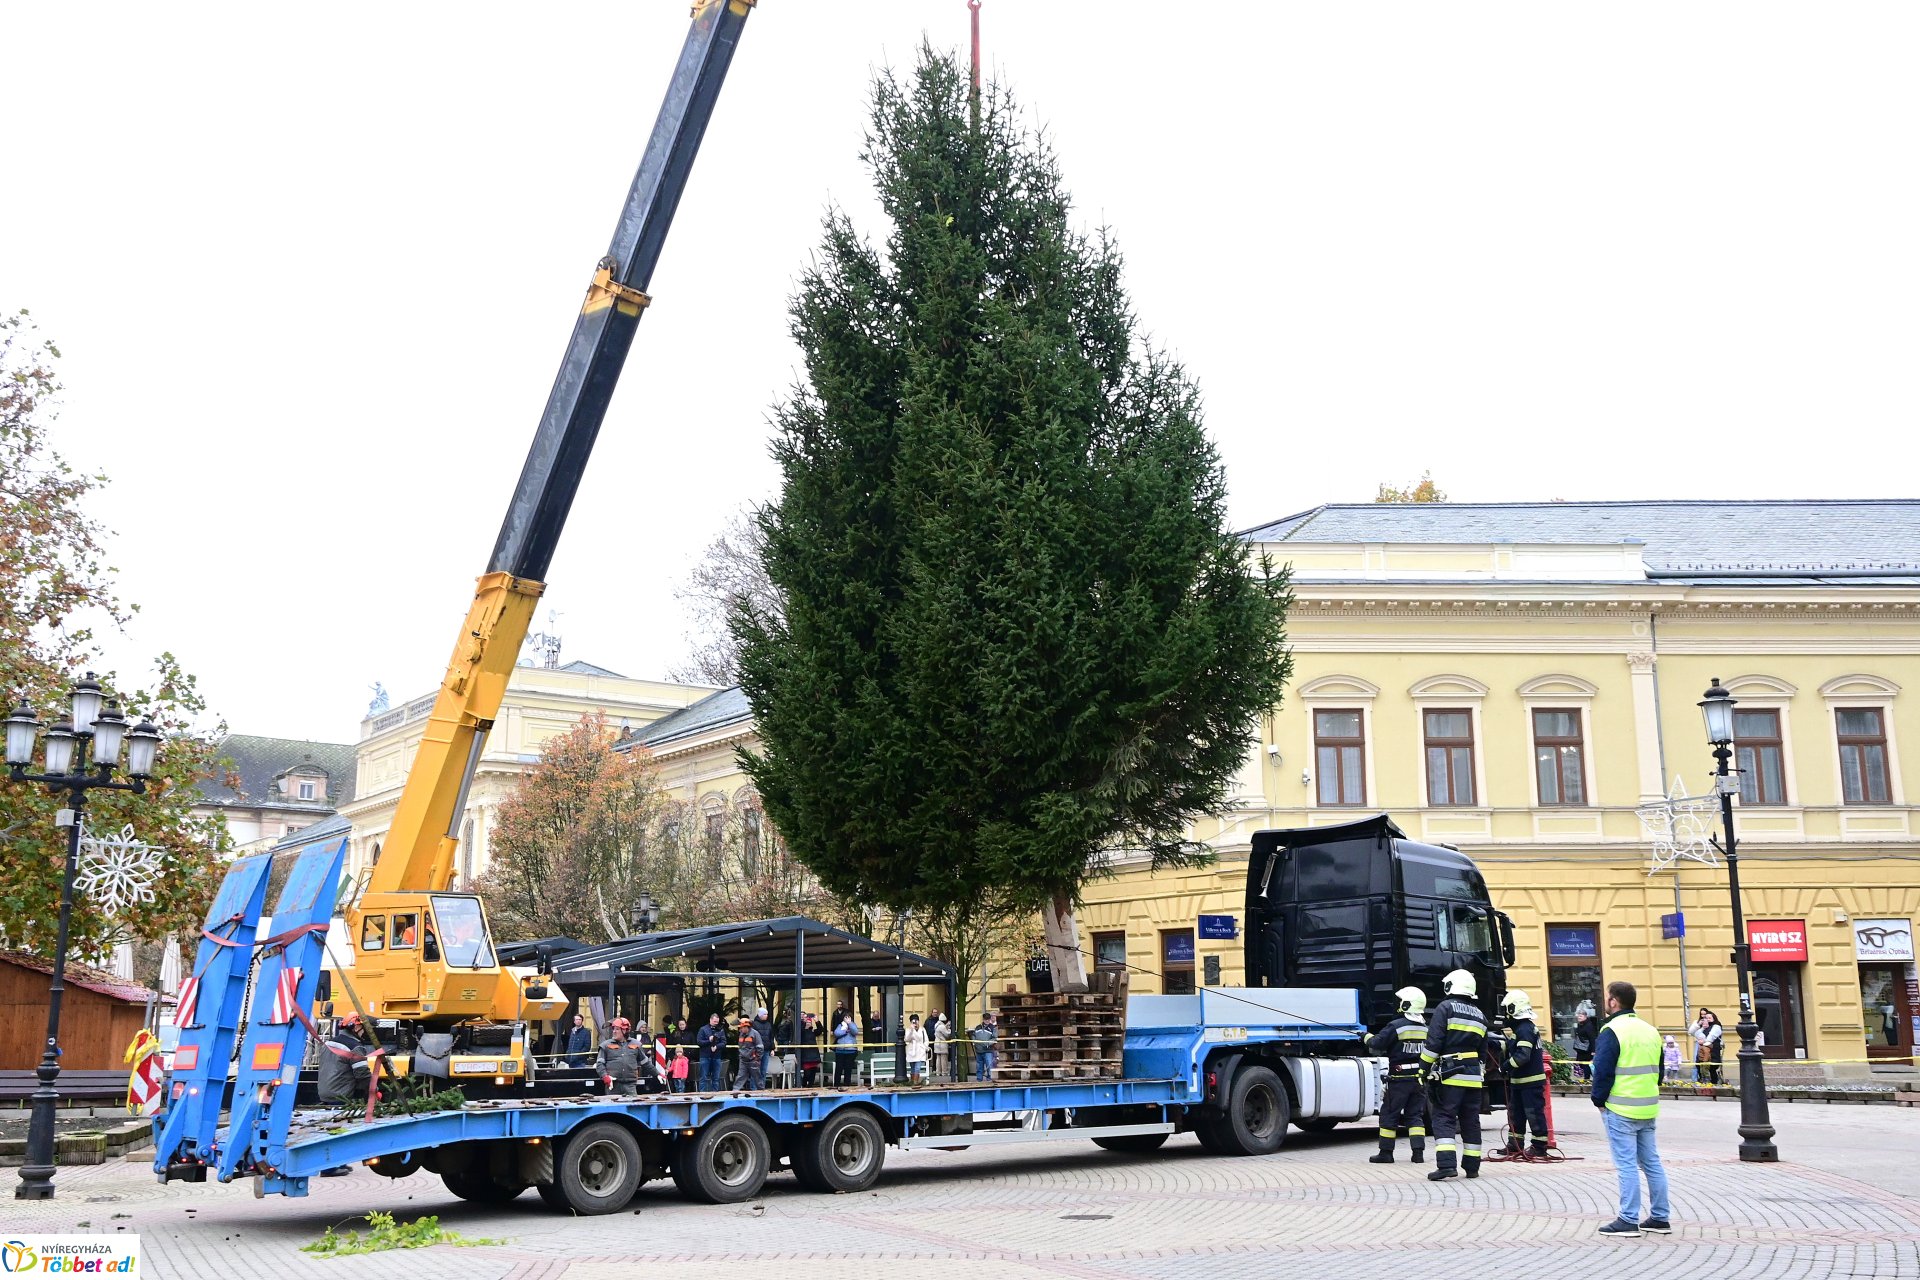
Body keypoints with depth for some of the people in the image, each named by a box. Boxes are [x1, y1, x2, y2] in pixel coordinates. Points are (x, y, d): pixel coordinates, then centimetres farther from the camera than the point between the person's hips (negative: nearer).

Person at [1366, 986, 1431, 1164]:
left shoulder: (1396, 1026, -15)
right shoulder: (1426, 1029, 4)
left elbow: (1376, 1044, -12)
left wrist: (1367, 1038, 7)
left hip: (1399, 1079, -5)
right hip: (1420, 1080, 5)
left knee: (1389, 1115, 5)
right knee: (1415, 1116, 12)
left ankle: (1386, 1152, 8)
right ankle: (1418, 1152, 4)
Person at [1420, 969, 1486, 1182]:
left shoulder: (1445, 1008, -4)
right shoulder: (1480, 1016, 16)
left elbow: (1433, 1043, -11)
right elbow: (1482, 1050, 19)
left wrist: (1424, 1067, -6)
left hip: (1449, 1075, -6)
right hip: (1473, 1076, 6)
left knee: (1444, 1118, -6)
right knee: (1471, 1121, 12)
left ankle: (1446, 1164, -18)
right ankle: (1472, 1166, 15)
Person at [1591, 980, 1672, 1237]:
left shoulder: (1611, 1031, -13)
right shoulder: (1650, 1031, 12)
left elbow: (1603, 1071, -16)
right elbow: (1658, 1070, 18)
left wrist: (1599, 1100, -3)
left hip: (1620, 1110, -7)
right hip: (1648, 1109, 8)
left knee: (1626, 1165, -5)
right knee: (1651, 1162, 12)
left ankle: (1628, 1220, -4)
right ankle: (1659, 1218, 16)